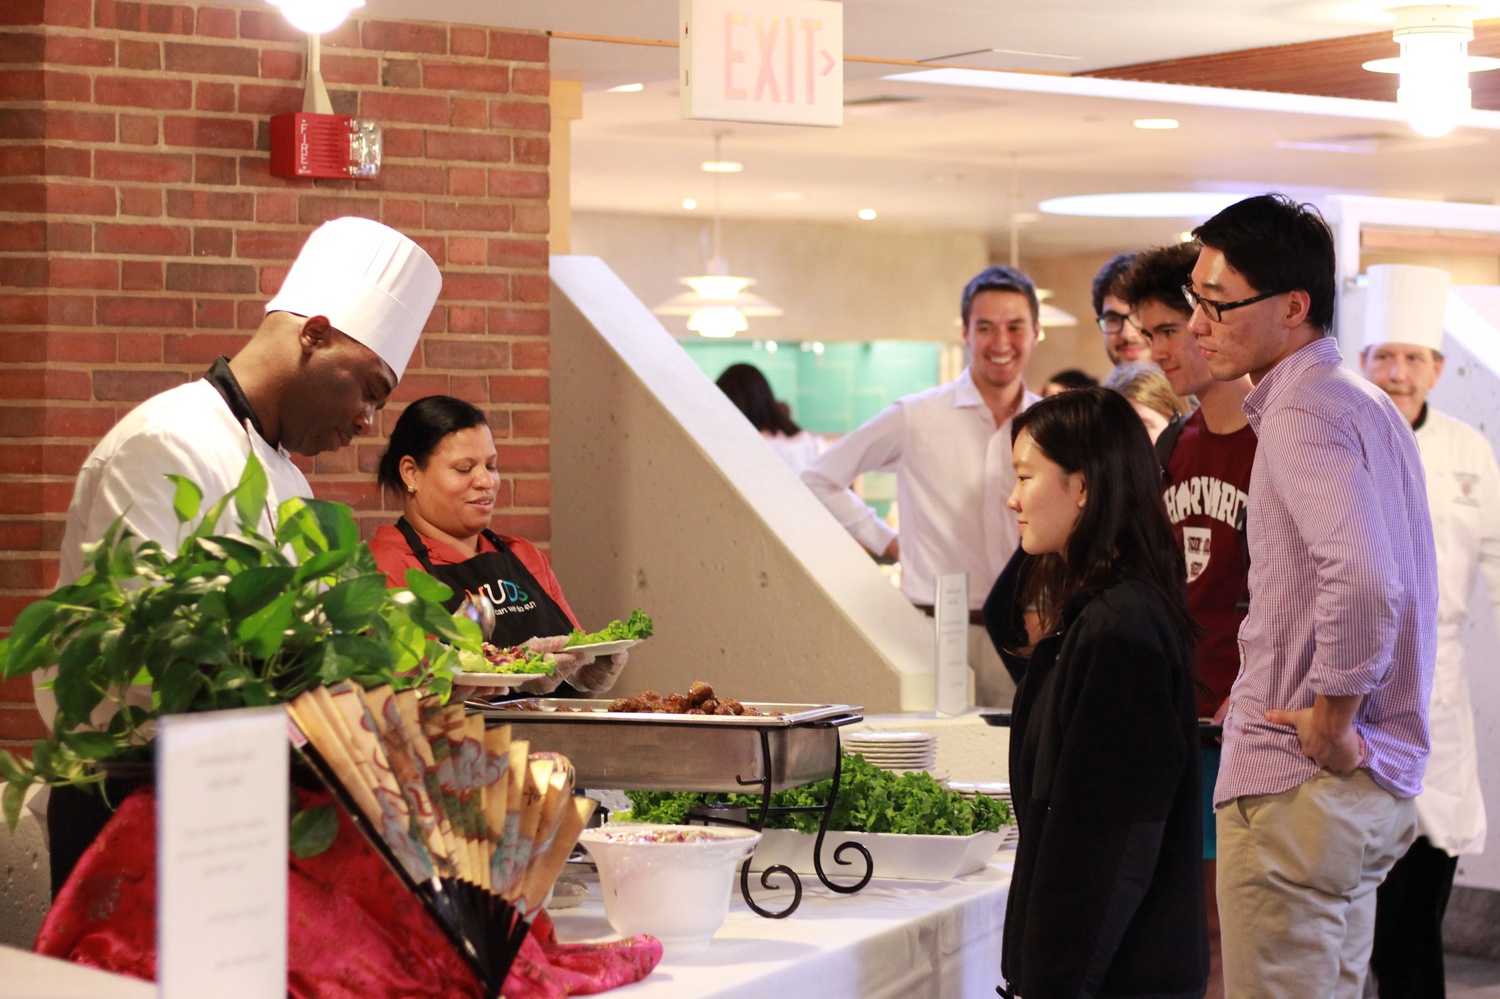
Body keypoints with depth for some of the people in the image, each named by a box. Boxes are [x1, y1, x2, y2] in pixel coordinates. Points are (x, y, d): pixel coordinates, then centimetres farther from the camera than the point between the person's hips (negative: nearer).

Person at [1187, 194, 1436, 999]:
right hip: (1379, 783, 10)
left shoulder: (1303, 411, -16)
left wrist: (1330, 721, -19)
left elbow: (1364, 580, -31)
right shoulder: (1365, 403, 15)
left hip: (1297, 785, -10)